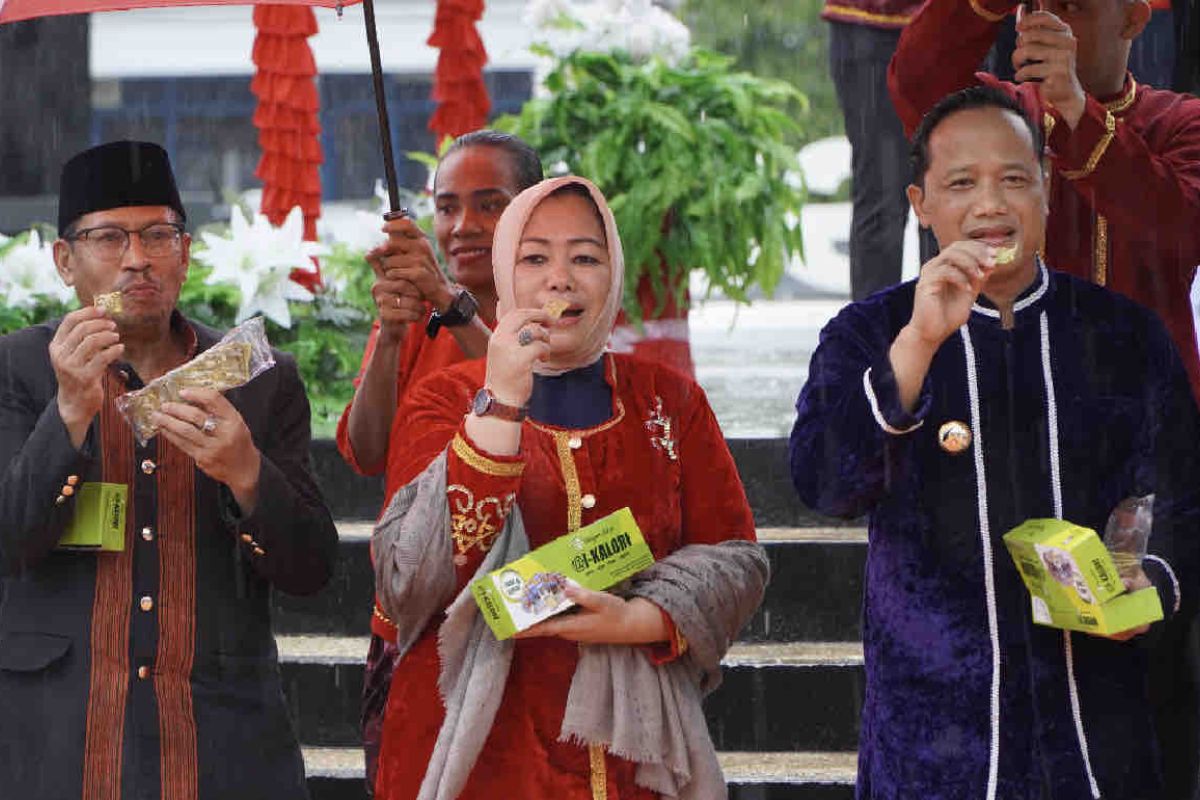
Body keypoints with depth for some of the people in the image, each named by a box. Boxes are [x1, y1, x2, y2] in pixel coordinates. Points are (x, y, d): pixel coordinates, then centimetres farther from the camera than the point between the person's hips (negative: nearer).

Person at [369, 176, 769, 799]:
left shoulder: (668, 401, 7)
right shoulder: (445, 401, 0)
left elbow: (735, 560, 3)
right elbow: (408, 581, -14)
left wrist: (637, 619, -16)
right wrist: (501, 403, -20)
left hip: (627, 749, 2)